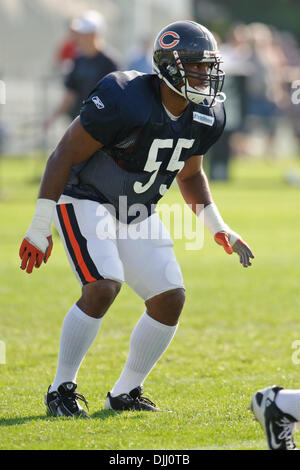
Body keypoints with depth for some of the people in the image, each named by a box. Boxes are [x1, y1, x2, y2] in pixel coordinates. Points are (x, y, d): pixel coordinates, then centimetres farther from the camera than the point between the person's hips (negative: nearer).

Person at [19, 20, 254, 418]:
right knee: (103, 286, -25)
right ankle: (61, 390, -10)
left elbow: (190, 174, 16)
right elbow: (64, 156, -22)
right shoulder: (124, 100, -28)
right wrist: (39, 230, -21)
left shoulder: (206, 116, -5)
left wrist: (219, 229, 6)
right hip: (85, 200, -7)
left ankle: (125, 393, 15)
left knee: (170, 299, -2)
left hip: (136, 213, 7)